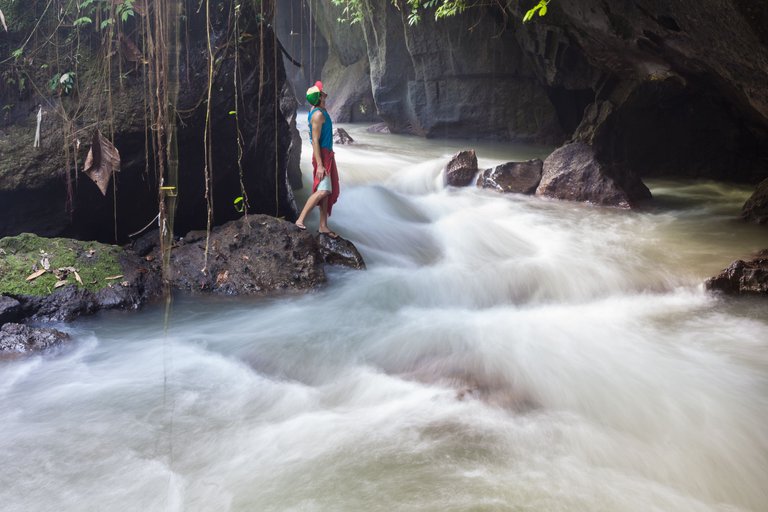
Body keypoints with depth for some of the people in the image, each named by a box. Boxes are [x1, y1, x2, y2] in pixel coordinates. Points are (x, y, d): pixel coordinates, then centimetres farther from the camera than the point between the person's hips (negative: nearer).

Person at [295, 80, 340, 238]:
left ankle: (323, 226, 12)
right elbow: (315, 141, -22)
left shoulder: (321, 111, 14)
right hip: (322, 156, -10)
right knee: (323, 190, -18)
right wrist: (319, 165, -25)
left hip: (327, 155, 10)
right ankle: (300, 220, -17)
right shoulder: (318, 114, -17)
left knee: (327, 191, 9)